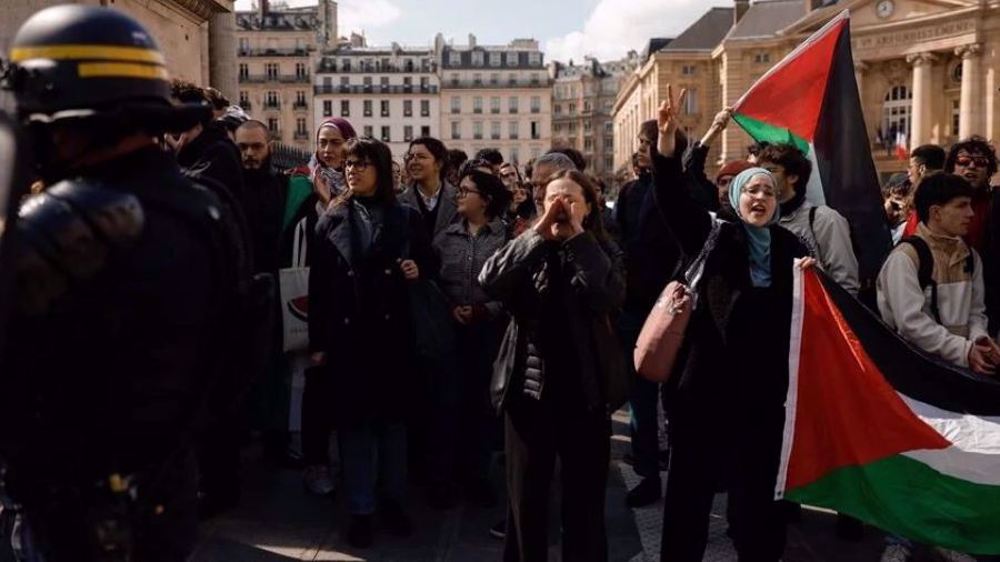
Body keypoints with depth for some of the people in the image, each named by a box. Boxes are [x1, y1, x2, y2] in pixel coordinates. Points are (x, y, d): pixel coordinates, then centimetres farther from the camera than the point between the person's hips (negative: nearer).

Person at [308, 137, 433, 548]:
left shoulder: (406, 217, 5)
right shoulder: (332, 219, 4)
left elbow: (429, 262, 13)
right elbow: (318, 284, 1)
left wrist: (418, 270, -11)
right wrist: (317, 341, -3)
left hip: (393, 332, 1)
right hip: (346, 334, 0)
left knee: (393, 415, 9)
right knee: (353, 418, 4)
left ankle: (393, 500, 24)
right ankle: (360, 510, 15)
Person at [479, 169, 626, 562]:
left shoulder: (603, 251, 4)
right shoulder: (528, 248, 7)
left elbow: (609, 297, -18)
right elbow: (490, 283, -13)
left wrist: (578, 237, -13)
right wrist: (538, 232, -13)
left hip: (583, 391, -1)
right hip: (528, 388, 1)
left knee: (585, 499, 9)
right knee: (525, 497, 11)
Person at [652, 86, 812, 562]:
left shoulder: (790, 247, 7)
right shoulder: (712, 235, 0)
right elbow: (673, 196, -15)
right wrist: (667, 134, -29)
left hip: (764, 386, 2)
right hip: (707, 380, -2)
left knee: (757, 482, 14)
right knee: (692, 478, 7)